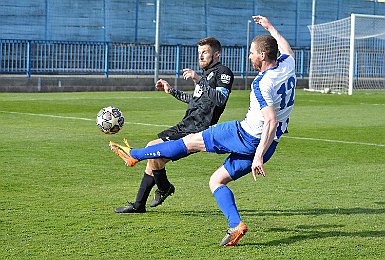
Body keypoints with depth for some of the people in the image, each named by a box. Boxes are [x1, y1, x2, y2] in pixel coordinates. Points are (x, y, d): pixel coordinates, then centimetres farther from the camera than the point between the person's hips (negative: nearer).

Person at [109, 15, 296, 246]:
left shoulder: (262, 84, -23)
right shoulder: (287, 65, 1)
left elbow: (271, 121, -31)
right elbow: (286, 48, 26)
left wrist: (258, 157, -33)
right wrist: (270, 28, 39)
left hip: (246, 135, -8)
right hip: (268, 145, 8)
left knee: (191, 142, 5)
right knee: (216, 181, 14)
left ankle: (134, 155, 14)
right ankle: (235, 225, -2)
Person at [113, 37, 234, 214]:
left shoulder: (223, 73, -7)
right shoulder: (207, 73, 22)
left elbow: (220, 99, -24)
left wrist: (199, 80, -26)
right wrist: (171, 91, 33)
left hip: (196, 131, -10)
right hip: (185, 126, 10)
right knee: (153, 158, 7)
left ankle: (164, 188, 6)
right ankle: (138, 205, 15)